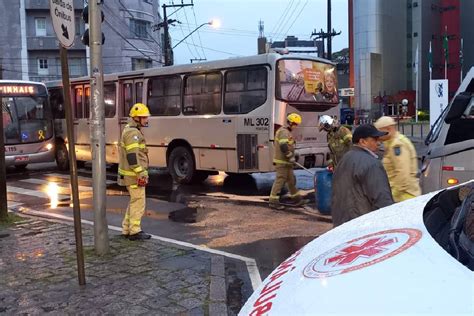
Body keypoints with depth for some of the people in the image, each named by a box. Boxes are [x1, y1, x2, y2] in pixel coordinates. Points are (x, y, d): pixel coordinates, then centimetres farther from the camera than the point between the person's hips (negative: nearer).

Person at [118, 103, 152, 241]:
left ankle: (126, 229, 23)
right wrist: (141, 173, -25)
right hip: (134, 174, -10)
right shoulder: (133, 132, -17)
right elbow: (132, 156, -25)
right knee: (139, 202, -3)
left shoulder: (131, 130, 16)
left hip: (131, 174, 10)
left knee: (134, 201, 17)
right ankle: (135, 231, 3)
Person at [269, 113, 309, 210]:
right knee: (279, 181, -7)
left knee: (291, 181, 16)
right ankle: (273, 201, -1)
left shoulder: (286, 132, 18)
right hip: (281, 162, -11)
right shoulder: (284, 132, -17)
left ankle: (297, 199, 25)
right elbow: (283, 146, -29)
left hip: (286, 162, 11)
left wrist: (293, 155, 20)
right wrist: (290, 156, -23)